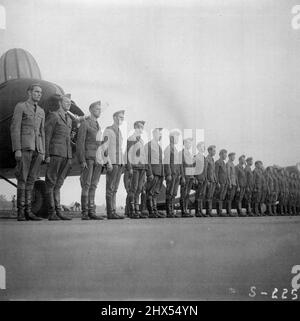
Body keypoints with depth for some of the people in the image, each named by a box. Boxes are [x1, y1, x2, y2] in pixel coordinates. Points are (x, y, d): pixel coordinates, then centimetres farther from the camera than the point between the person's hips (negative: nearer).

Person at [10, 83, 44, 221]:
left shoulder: (41, 111, 19)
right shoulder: (20, 106, 1)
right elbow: (15, 128, -6)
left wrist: (43, 152, 11)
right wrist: (17, 149, -15)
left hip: (37, 148, 6)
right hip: (24, 146, -6)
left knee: (31, 179, 4)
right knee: (22, 179, -7)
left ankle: (28, 211, 5)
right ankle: (20, 212, -4)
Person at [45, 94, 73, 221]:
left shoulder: (69, 120, 22)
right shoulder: (53, 116, 1)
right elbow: (47, 136, -5)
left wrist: (70, 158, 16)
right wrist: (47, 155, -13)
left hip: (66, 155, 7)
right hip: (55, 153, -7)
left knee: (58, 184, 8)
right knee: (51, 183, -4)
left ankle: (58, 211, 7)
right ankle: (51, 213, -4)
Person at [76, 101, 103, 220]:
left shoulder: (98, 126, 22)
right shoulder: (85, 123, 0)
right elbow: (80, 143, -7)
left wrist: (102, 161, 14)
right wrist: (82, 160, -16)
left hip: (97, 160, 7)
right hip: (88, 158, -6)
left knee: (93, 186, 4)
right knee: (86, 185, -8)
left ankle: (91, 211, 4)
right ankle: (84, 213, -7)